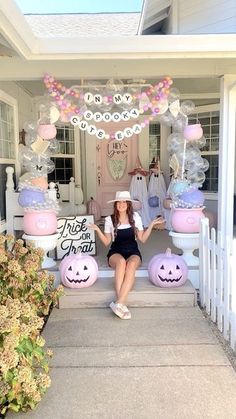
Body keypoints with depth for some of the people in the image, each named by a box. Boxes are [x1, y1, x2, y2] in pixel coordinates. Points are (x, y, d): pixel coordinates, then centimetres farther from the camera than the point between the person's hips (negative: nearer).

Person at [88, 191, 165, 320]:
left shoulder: (135, 217, 5)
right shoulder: (110, 219, 3)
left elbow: (142, 239, 5)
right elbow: (107, 242, 5)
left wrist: (152, 224, -3)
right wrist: (97, 230, -8)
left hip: (132, 252, 1)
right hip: (116, 253, 0)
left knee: (131, 264, -36)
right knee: (121, 262, -37)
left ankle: (119, 303, -40)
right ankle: (122, 304, -39)